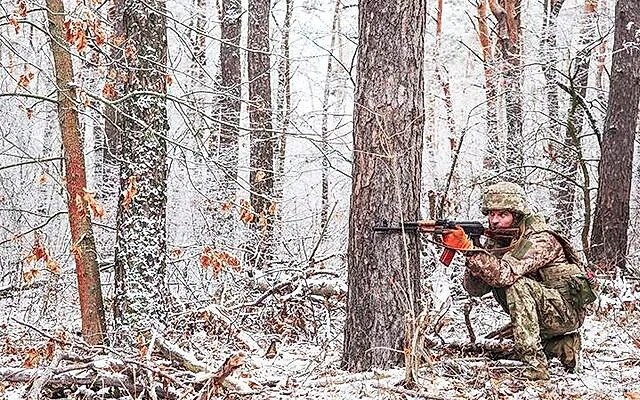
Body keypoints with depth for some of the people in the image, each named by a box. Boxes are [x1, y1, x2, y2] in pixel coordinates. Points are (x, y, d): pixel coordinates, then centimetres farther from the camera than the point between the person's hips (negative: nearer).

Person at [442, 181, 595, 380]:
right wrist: (474, 261, -26)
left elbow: (505, 274, -37)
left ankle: (535, 365, -27)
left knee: (516, 285, -26)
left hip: (568, 310, -9)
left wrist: (467, 247, -41)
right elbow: (475, 288, -6)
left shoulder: (540, 240, -21)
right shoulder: (496, 241, 1)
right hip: (545, 313, 9)